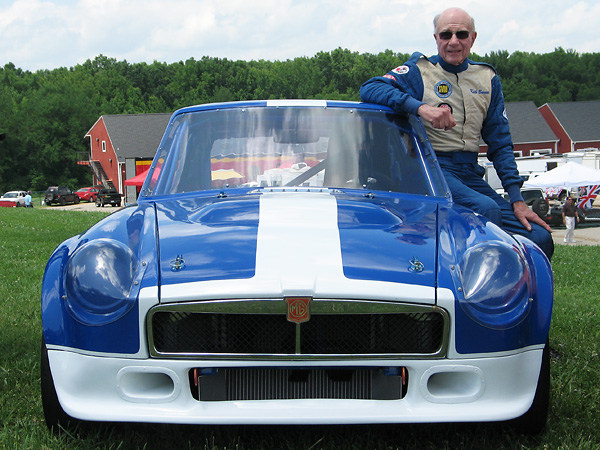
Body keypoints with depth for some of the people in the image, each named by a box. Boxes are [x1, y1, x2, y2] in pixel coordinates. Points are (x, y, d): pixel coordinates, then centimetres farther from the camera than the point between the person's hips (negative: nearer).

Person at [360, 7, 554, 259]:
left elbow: (500, 143, 17)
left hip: (470, 173, 5)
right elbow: (369, 89, -14)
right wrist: (420, 107, -28)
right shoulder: (420, 69, 3)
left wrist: (517, 200, 8)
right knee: (486, 209, -34)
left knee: (540, 238, -7)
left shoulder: (487, 78, 17)